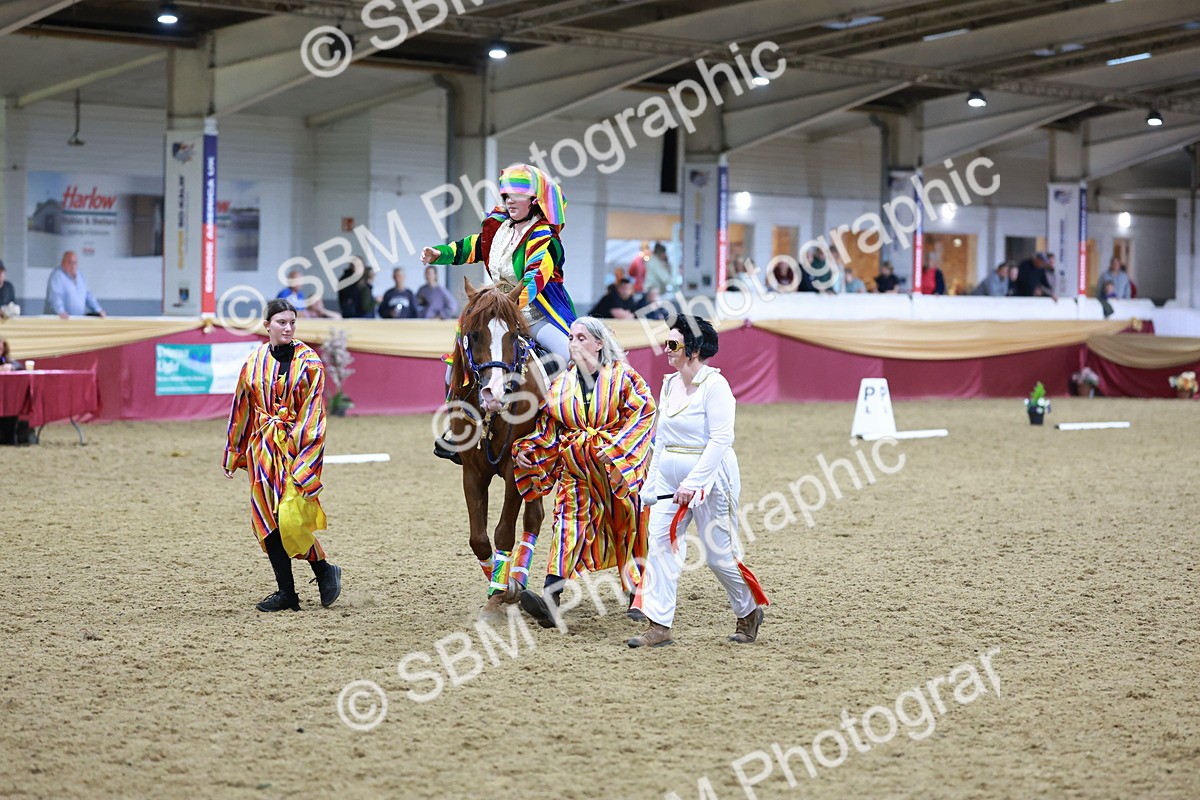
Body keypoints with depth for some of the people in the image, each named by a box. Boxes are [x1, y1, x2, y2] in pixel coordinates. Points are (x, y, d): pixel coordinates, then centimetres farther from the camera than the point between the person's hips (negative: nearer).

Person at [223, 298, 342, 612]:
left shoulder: (308, 362, -4)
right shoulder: (255, 363, 8)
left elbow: (313, 411, -8)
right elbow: (241, 410, 15)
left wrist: (303, 458, -15)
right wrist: (233, 453, 17)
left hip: (296, 446, -5)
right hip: (263, 447, 5)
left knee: (291, 518, -14)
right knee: (267, 520, 3)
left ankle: (324, 570, 9)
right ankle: (286, 592, 10)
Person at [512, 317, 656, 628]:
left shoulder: (622, 377, -2)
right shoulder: (561, 385, 10)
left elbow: (643, 411, -11)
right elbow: (548, 430, 12)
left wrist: (614, 445, -18)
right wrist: (525, 450, -2)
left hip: (618, 470, -2)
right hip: (575, 470, 2)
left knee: (627, 526, 9)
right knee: (568, 522, -13)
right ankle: (550, 601, -28)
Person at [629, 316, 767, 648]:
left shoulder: (714, 385, -13)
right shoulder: (669, 384, 10)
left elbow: (721, 440, -20)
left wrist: (691, 484, -24)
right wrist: (650, 485, 13)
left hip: (709, 480, -7)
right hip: (669, 481, 7)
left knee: (719, 555, 2)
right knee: (660, 546, -4)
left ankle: (749, 611, 26)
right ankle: (659, 626, -4)